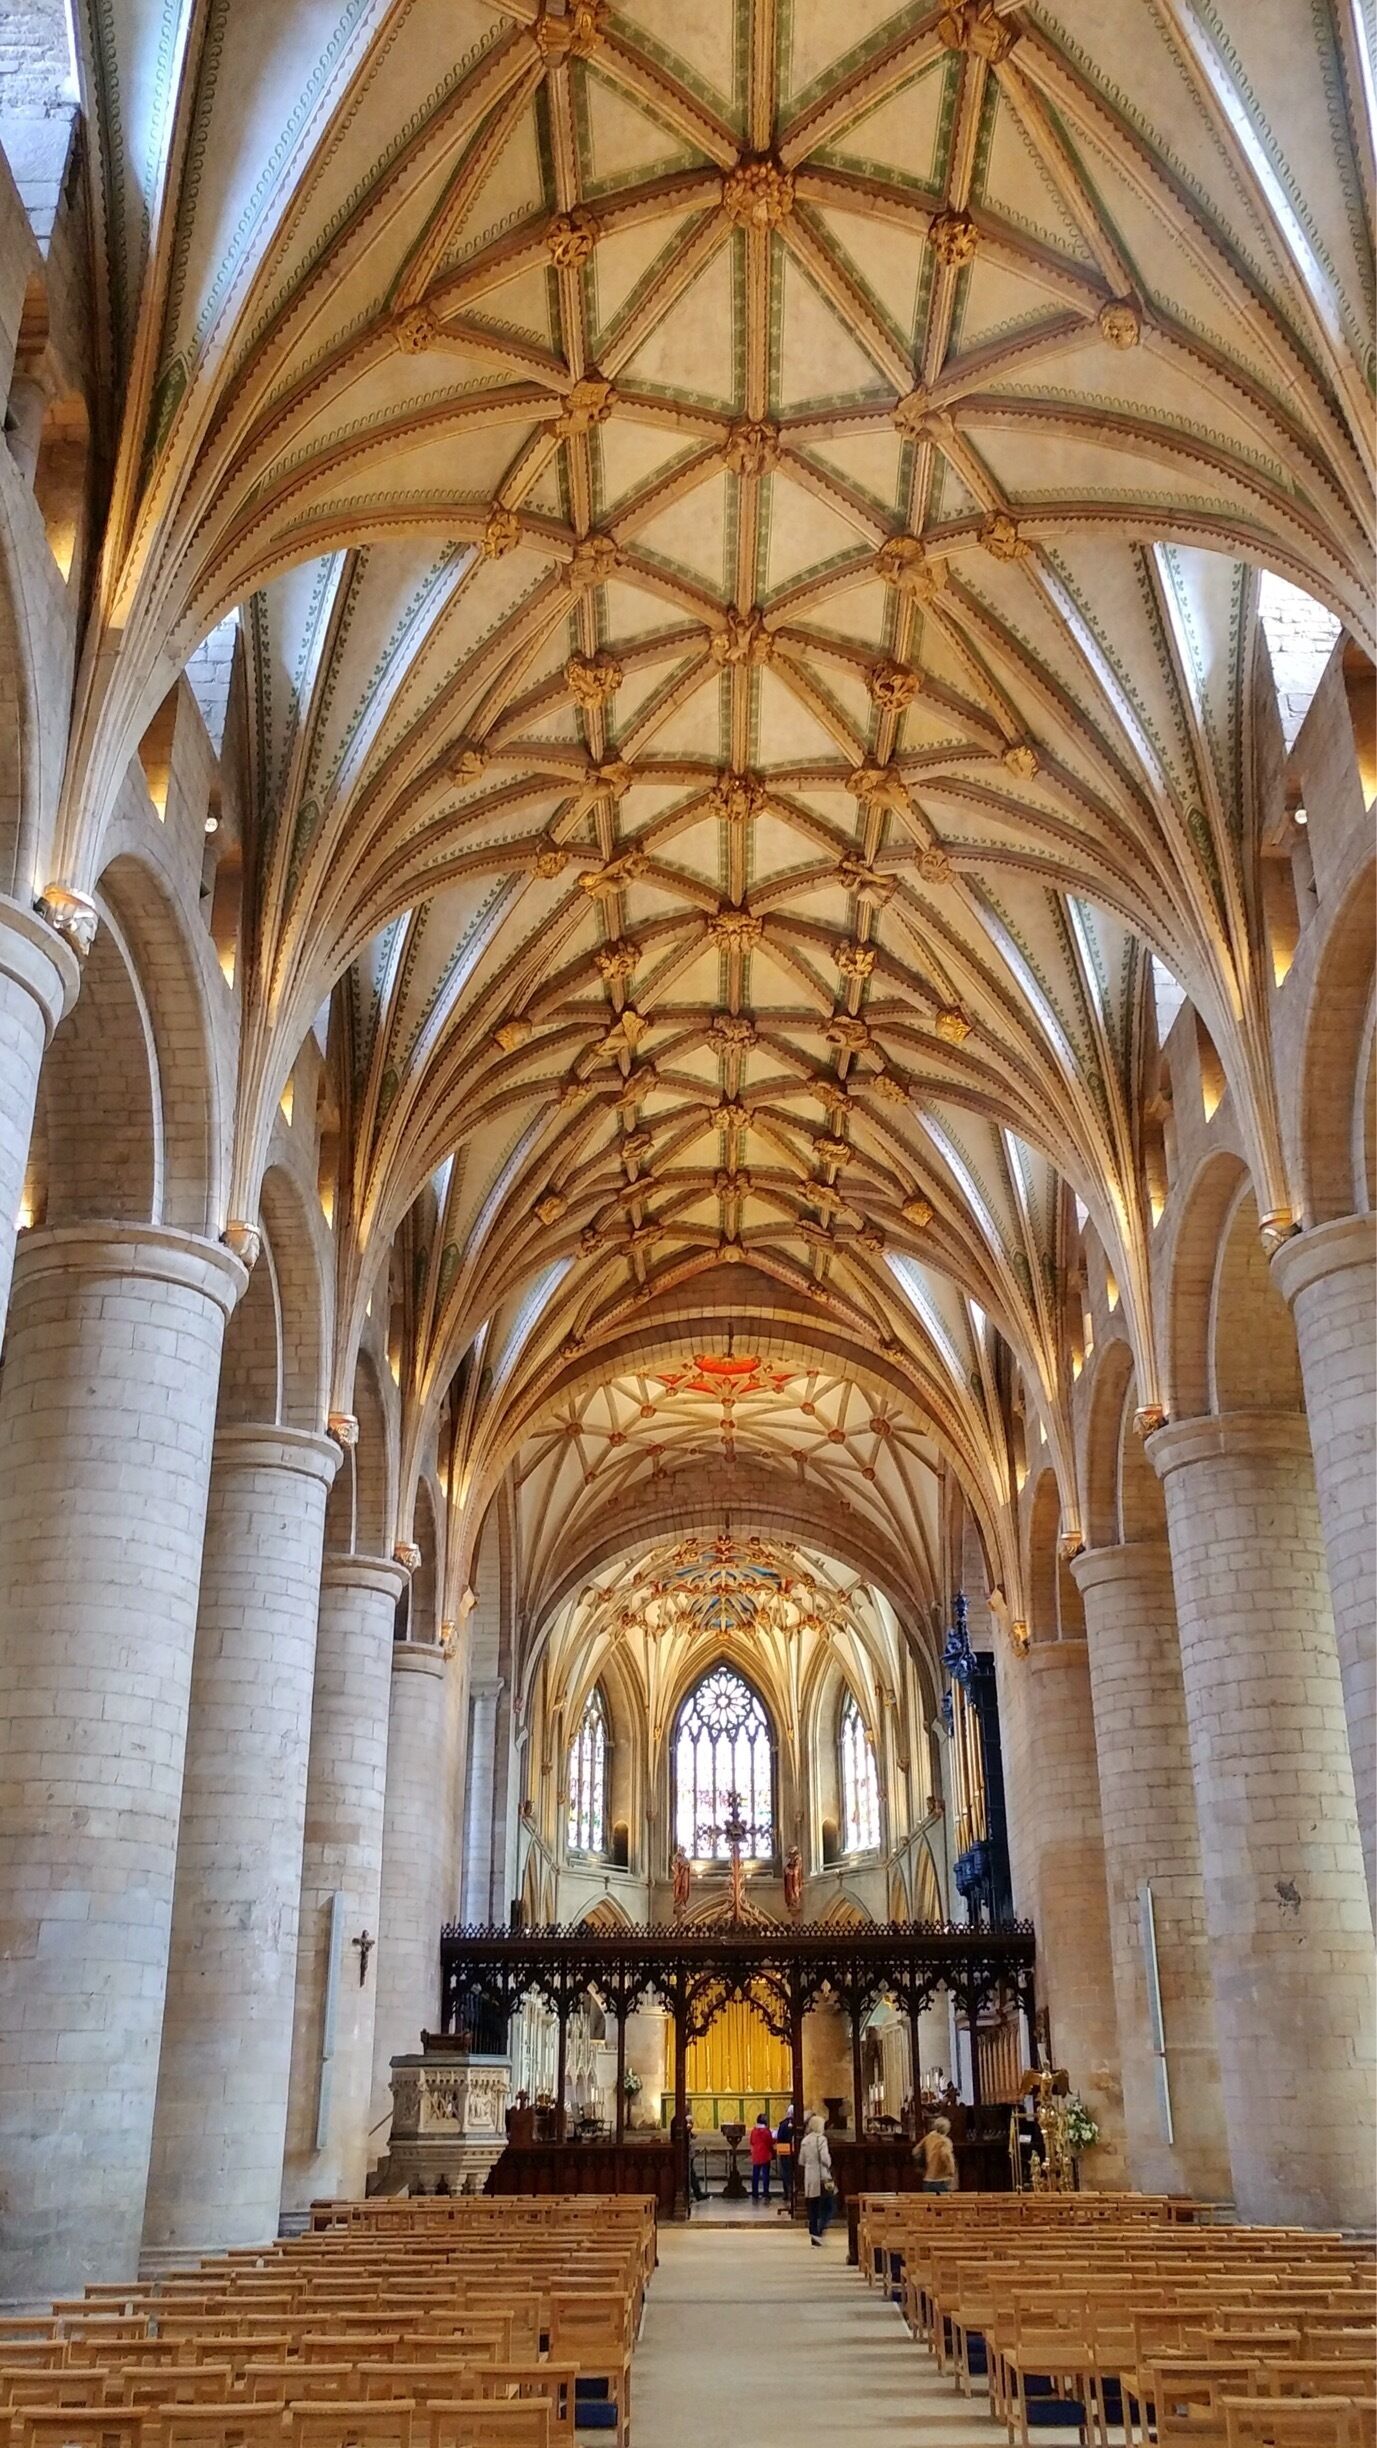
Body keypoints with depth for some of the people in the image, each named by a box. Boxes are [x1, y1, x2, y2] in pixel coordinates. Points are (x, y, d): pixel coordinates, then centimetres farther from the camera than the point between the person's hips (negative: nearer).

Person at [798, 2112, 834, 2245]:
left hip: (809, 2178, 6)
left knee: (813, 2208, 12)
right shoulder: (821, 2139, -11)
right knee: (827, 2207, 0)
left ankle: (813, 2234, 12)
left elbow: (801, 2161, 14)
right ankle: (819, 2231, -15)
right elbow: (824, 2158, -19)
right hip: (821, 2177, -6)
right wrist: (829, 2164, 1)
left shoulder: (805, 2140, 10)